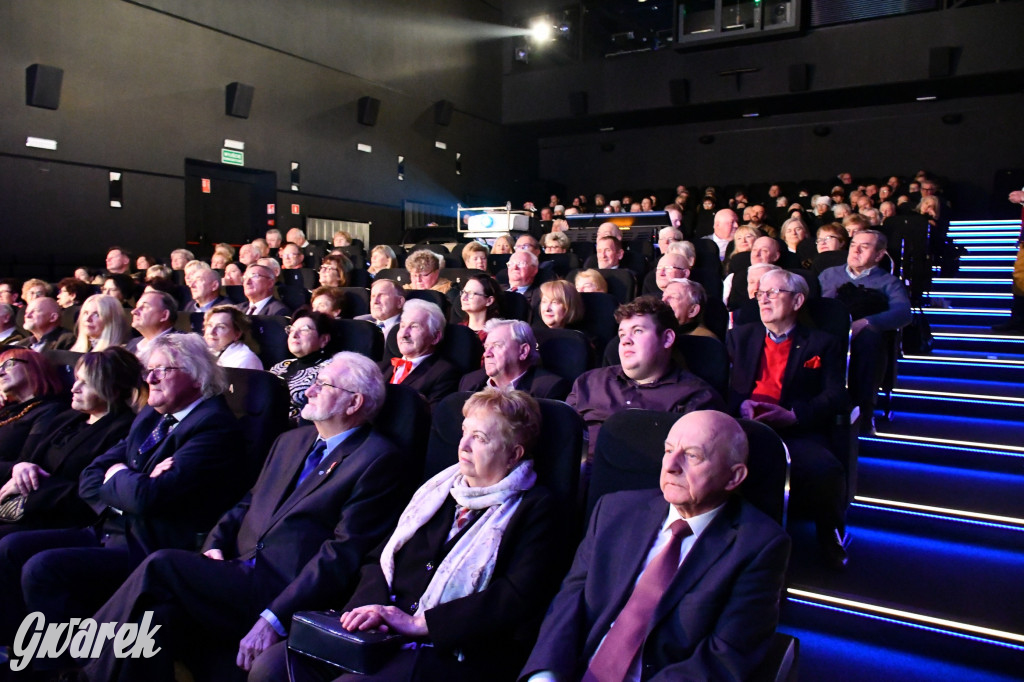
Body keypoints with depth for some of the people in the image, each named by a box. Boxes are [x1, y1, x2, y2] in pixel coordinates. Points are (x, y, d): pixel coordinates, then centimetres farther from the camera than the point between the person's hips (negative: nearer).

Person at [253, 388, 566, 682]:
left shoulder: (536, 511, 0)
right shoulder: (439, 488, 18)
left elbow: (518, 599, -14)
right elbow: (379, 559, 16)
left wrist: (419, 622, -17)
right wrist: (372, 607, -7)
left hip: (453, 652, -6)